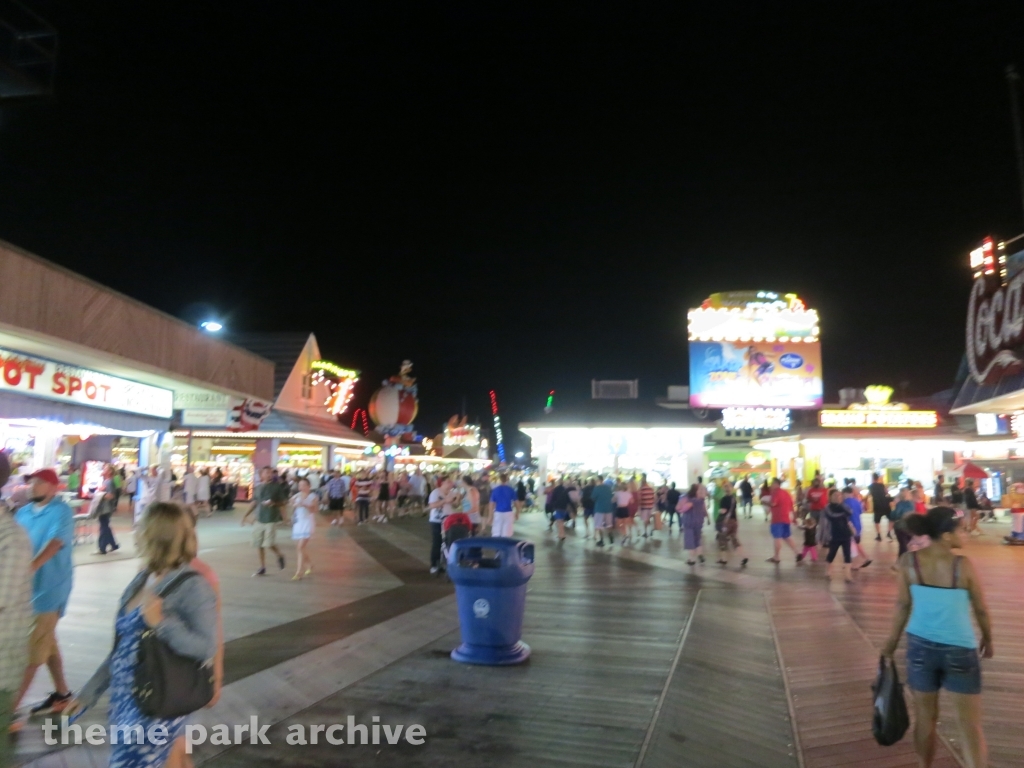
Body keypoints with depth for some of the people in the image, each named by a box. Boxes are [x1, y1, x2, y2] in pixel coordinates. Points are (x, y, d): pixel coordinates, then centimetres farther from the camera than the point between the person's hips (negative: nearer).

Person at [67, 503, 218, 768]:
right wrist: (89, 692, 14)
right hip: (123, 700, 7)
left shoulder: (192, 586, -19)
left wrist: (162, 623, -30)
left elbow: (207, 649, -21)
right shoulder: (142, 579, 5)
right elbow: (123, 646, 12)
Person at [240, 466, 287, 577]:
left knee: (269, 544, -11)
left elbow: (284, 501, -2)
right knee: (259, 545, 7)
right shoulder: (259, 487, 8)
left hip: (271, 519, -5)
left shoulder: (277, 486, -4)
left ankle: (280, 556, 20)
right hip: (259, 519, 5)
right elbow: (255, 502, 16)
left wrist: (273, 503, -18)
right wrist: (246, 514, 12)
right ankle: (262, 568, 21)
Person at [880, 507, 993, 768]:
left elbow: (903, 605, -2)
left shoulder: (908, 562, -10)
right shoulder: (964, 566, -15)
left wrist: (892, 641, 11)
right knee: (971, 724, 10)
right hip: (960, 650, -2)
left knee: (925, 717, 17)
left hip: (920, 645, 2)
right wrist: (988, 639, 17)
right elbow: (981, 609, -3)